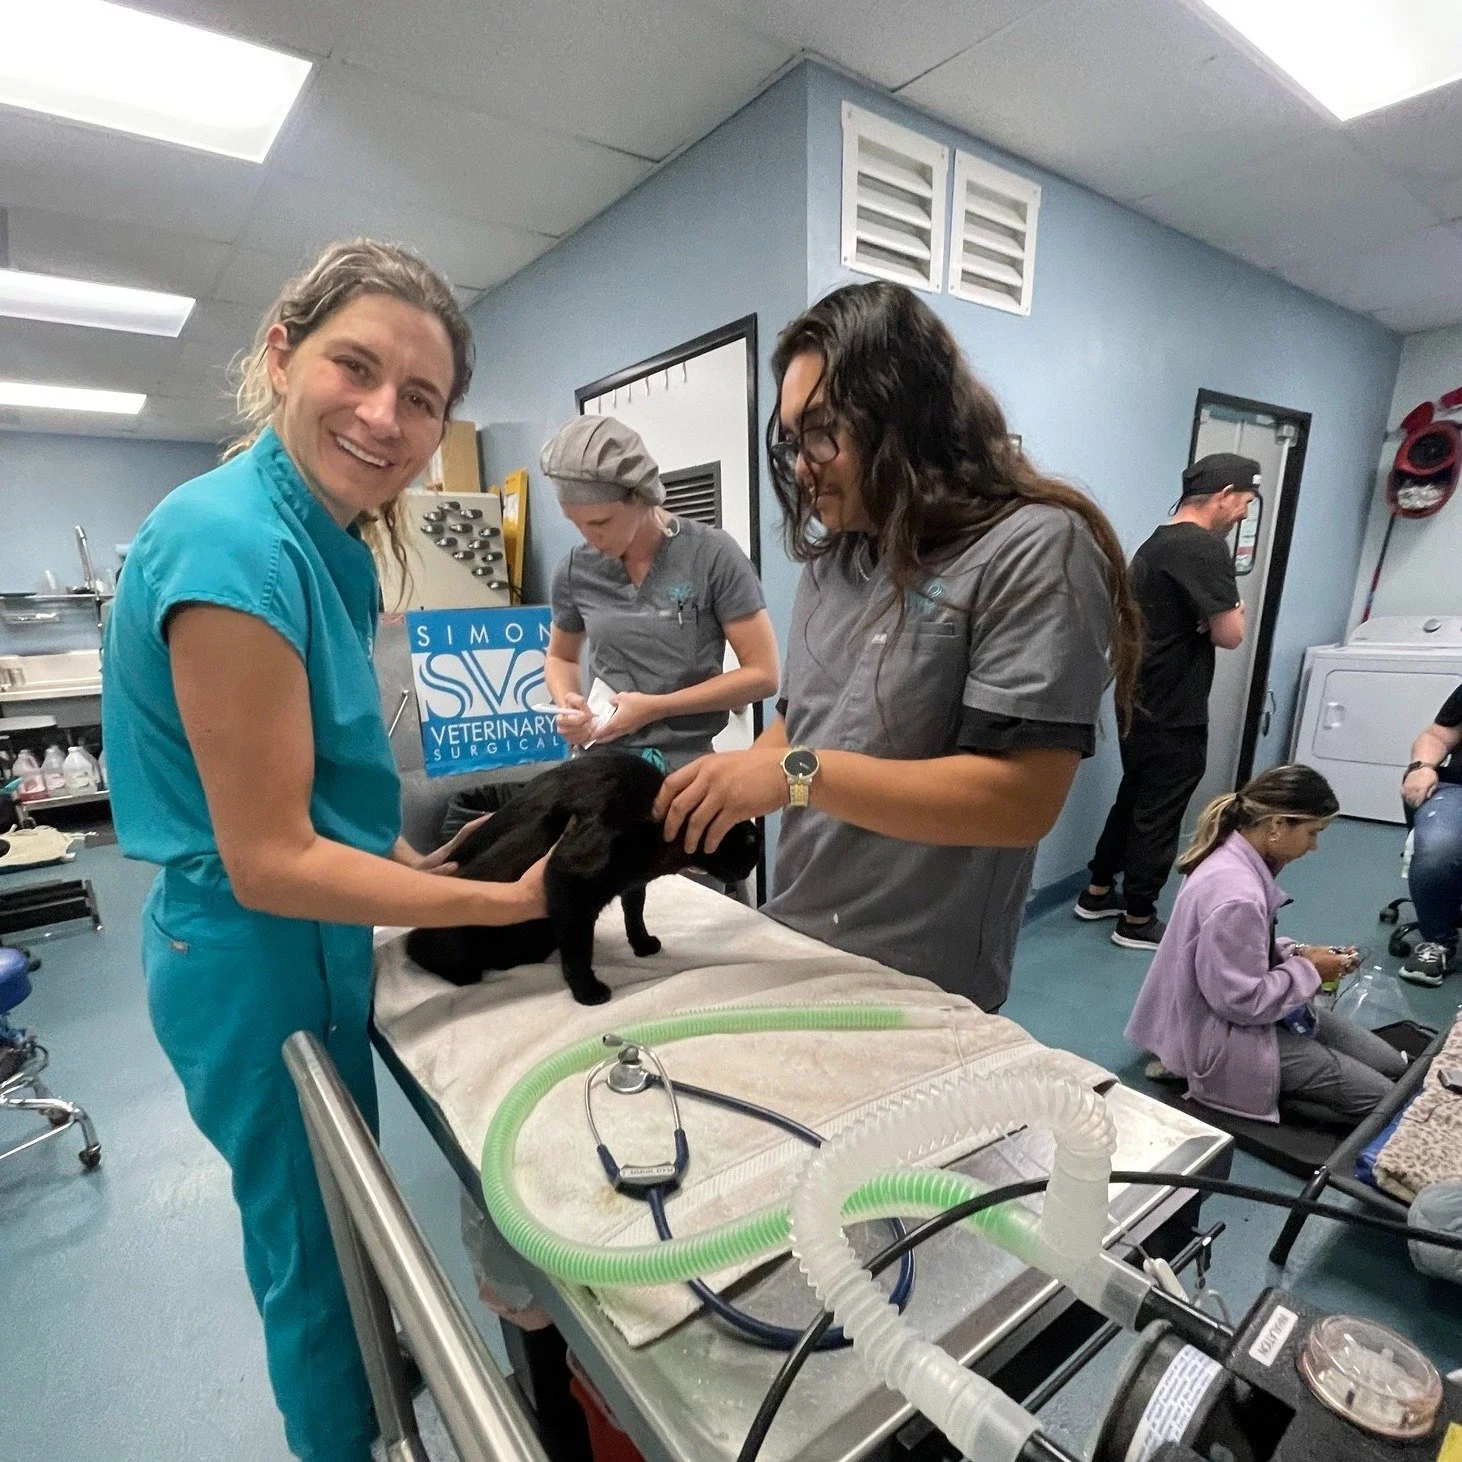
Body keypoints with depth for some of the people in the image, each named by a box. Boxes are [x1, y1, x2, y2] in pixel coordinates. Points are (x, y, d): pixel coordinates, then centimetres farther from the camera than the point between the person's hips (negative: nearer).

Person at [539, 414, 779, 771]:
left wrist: (656, 707, -16)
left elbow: (762, 673, -11)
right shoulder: (576, 569, 0)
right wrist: (567, 704, -5)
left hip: (684, 764, -3)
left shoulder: (712, 555, -12)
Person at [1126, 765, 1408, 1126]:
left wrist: (1297, 953, 0)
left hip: (1240, 1010, 10)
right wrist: (1308, 970, -14)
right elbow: (1243, 1001, -26)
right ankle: (1251, 1087, 0)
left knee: (1392, 1065, 14)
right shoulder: (1236, 896, -33)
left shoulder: (1236, 859, -3)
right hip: (1224, 1038, -10)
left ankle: (1257, 1082, 11)